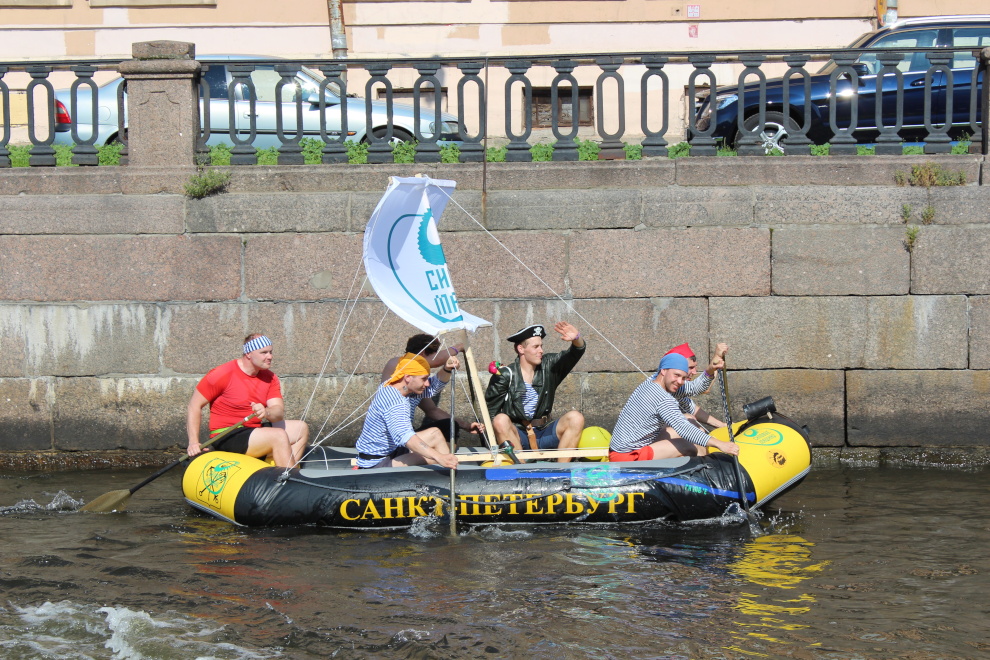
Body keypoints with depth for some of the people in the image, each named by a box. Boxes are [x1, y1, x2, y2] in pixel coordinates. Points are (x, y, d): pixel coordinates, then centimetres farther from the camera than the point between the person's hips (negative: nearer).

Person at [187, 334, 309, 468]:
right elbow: (194, 406, -8)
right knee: (278, 436, -26)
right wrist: (194, 442, -17)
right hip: (227, 438, -8)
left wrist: (266, 412, -33)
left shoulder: (270, 378, 6)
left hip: (255, 431, 8)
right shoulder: (223, 374, -11)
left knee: (301, 428, 2)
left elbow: (279, 411, -7)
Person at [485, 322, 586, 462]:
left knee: (575, 418, -18)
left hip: (544, 435, 3)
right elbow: (490, 410, -1)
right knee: (501, 420, -34)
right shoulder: (505, 375, -2)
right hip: (515, 436, -3)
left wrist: (576, 338, -23)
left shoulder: (549, 366, 8)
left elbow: (576, 352, -1)